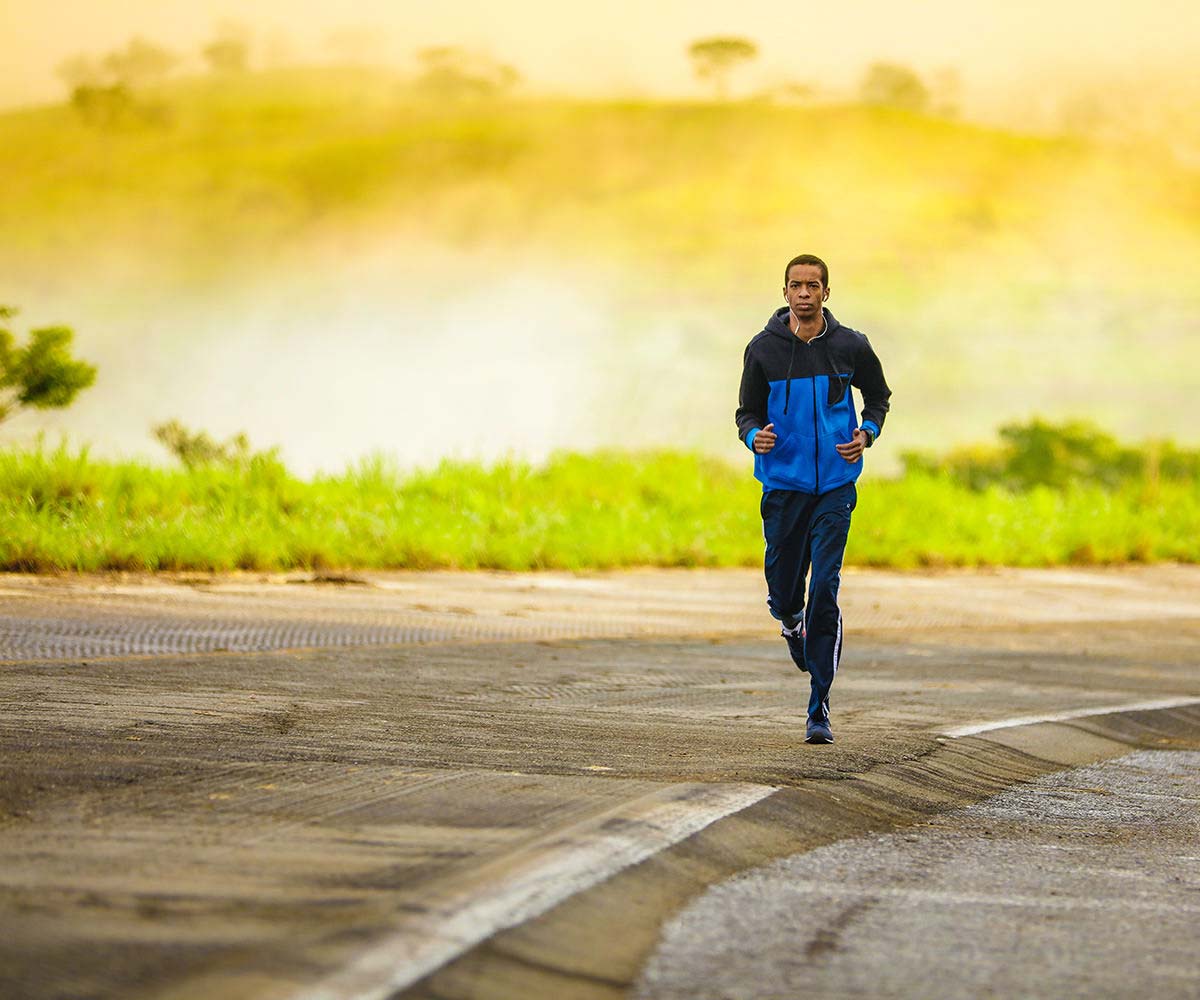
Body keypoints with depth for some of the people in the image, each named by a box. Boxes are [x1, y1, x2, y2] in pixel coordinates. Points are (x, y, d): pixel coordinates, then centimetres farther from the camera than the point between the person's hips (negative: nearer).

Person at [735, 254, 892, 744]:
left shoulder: (850, 346, 0)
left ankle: (819, 708, -8)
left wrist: (867, 434, -3)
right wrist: (755, 436, -17)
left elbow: (878, 397, 17)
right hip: (783, 485, 1)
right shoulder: (763, 349, -1)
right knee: (783, 596, 4)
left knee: (824, 591, -11)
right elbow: (748, 411, 6)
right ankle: (794, 627, 44)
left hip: (835, 486, -1)